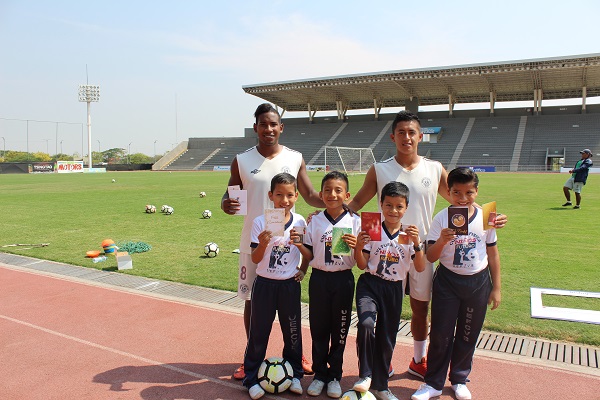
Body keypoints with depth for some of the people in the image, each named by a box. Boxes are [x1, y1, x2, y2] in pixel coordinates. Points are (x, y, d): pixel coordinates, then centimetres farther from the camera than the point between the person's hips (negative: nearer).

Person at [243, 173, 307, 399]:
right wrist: (263, 244, -27)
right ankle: (252, 378, 24)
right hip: (265, 284, -1)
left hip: (290, 285, 2)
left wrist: (303, 269, -10)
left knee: (292, 332, 13)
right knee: (258, 332, 8)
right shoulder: (260, 222, -9)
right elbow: (255, 259, -8)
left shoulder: (300, 222, -4)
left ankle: (294, 374, 33)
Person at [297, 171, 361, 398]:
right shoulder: (314, 221, 0)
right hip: (319, 279, 1)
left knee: (339, 330, 10)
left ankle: (334, 376, 28)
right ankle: (319, 374, 28)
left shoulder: (355, 221, -4)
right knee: (318, 329, 10)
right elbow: (309, 255, 2)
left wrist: (356, 246, -24)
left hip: (343, 280, -1)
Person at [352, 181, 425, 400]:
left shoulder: (410, 234, 0)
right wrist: (358, 248, -22)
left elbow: (420, 268, -7)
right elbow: (362, 265, -3)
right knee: (366, 324, -26)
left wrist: (417, 243, -20)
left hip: (394, 289, 2)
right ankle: (365, 375, -5)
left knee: (387, 336, 11)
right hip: (370, 284, -2)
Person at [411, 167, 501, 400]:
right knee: (440, 334, 4)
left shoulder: (485, 218, -4)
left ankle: (459, 380, 33)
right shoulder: (441, 219, -11)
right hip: (447, 282, -2)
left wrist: (496, 287, 7)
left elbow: (492, 253, 6)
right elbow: (430, 257, -14)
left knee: (468, 335, 14)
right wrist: (442, 241, -33)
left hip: (478, 282, 2)